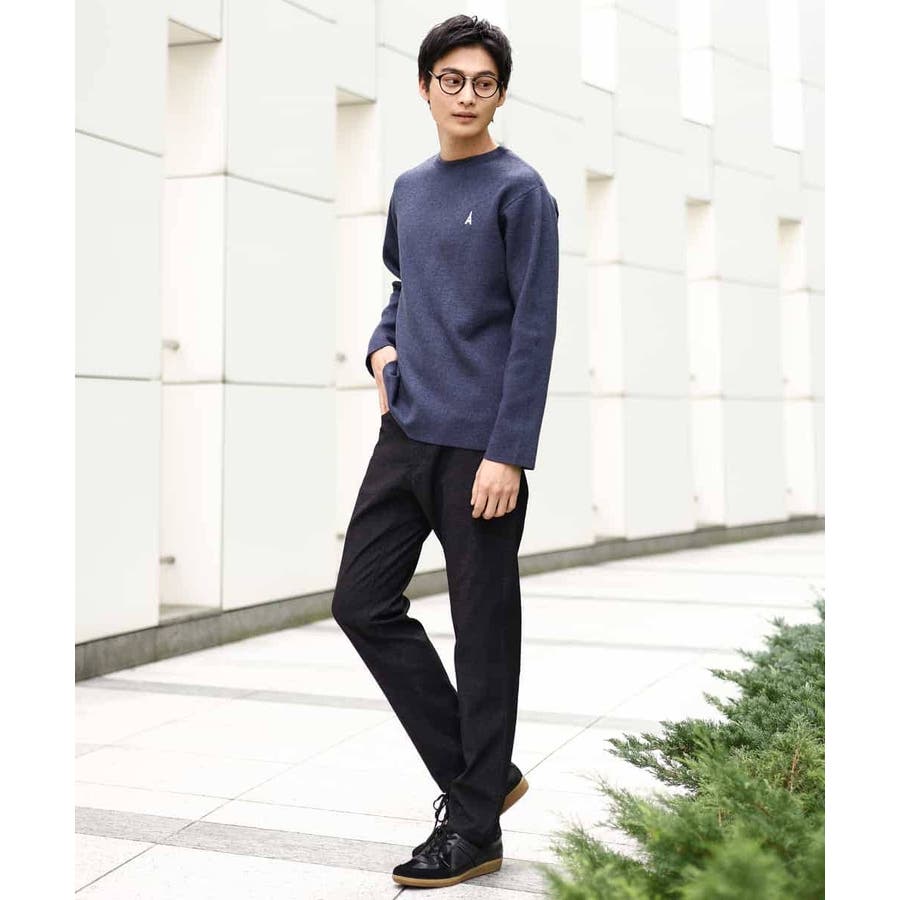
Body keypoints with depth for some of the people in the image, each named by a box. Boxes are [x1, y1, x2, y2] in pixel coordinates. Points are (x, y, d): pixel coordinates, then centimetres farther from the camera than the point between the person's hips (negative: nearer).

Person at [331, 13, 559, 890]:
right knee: (363, 603, 6)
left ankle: (474, 825, 15)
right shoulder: (408, 189, 15)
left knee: (482, 632, 2)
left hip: (479, 448, -7)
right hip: (406, 435, 7)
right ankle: (478, 772, 20)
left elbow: (534, 329, -11)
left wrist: (508, 453, -16)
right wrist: (383, 345, 6)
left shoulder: (520, 192, -6)